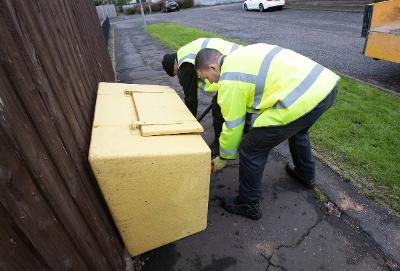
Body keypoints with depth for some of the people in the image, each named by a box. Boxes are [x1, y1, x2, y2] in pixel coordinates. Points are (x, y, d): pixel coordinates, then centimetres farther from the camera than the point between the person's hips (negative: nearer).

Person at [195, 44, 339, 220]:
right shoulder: (243, 52, 20)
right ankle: (306, 175, 59)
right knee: (298, 130, 37)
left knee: (251, 150, 3)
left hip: (302, 100, -10)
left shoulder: (229, 80, -6)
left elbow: (233, 126, -1)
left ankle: (249, 204, 22)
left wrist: (223, 158, 16)